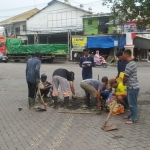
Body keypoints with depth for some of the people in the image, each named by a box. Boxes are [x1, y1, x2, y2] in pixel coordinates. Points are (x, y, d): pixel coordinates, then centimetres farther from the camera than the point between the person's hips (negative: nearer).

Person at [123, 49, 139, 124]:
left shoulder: (129, 65, -22)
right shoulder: (133, 62, 10)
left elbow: (125, 77, -16)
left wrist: (123, 83, 3)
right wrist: (125, 82, 13)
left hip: (132, 87, -10)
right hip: (132, 86, 10)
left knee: (132, 103, 0)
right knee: (131, 103, 19)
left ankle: (133, 119, 8)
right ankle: (132, 115, 31)